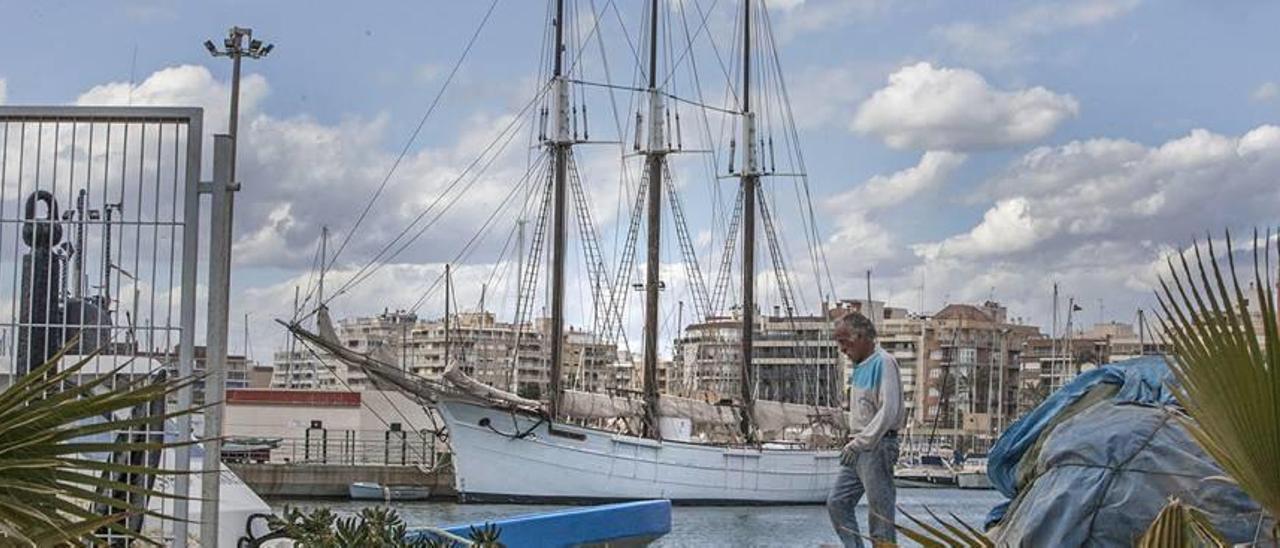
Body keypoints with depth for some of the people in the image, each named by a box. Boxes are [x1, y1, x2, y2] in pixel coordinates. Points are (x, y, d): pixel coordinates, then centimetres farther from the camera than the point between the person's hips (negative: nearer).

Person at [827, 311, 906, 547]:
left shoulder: (883, 363, -13)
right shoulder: (860, 366, 15)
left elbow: (889, 411, -21)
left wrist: (860, 443, -21)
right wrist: (854, 442, 12)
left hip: (877, 446, -9)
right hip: (858, 448, 9)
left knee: (880, 511, -5)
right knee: (837, 502, 7)